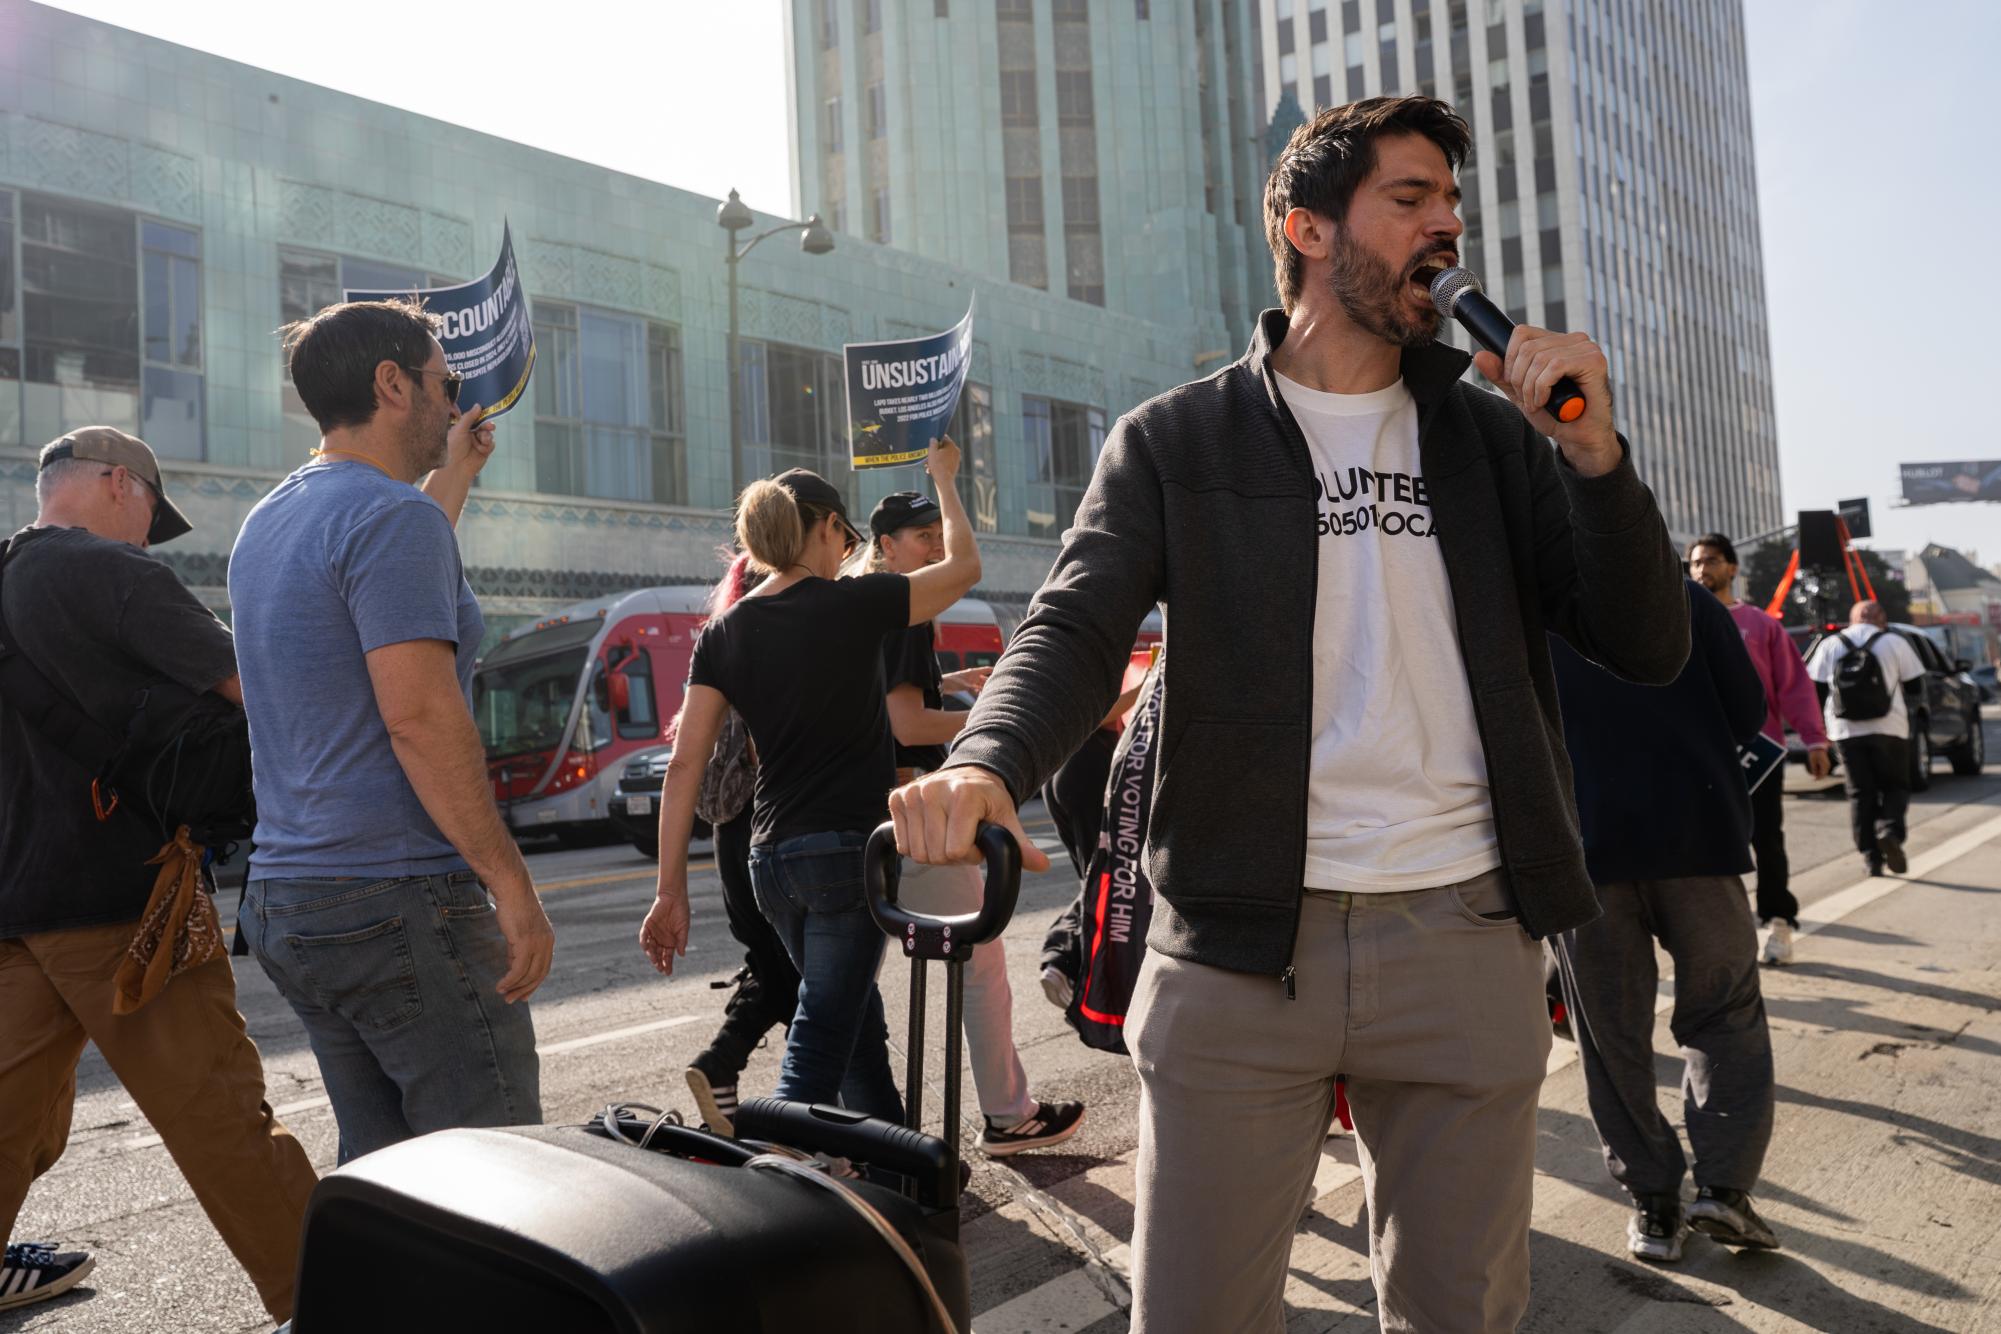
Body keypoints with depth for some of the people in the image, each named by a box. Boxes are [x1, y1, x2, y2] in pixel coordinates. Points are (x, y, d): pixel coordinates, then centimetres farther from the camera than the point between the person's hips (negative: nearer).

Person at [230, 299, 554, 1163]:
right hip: (401, 898, -9)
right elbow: (419, 714, -22)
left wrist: (453, 475, 40)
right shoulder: (391, 513, -13)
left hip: (283, 901, 10)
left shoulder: (268, 525, 16)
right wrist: (511, 883, -19)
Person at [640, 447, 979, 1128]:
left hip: (770, 860, 6)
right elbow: (964, 566, 8)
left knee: (858, 1024, 22)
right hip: (850, 848, -6)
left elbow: (684, 766, 0)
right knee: (816, 1049, -4)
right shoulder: (853, 604, -8)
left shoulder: (724, 632, 4)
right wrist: (944, 478, 24)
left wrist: (671, 892, 3)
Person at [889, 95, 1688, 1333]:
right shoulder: (1175, 442, 4)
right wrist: (986, 765, -28)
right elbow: (1074, 629, -7)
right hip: (1239, 942, -2)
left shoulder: (1494, 436, 11)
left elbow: (1649, 649, 7)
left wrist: (1594, 454, -8)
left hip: (1465, 940, 3)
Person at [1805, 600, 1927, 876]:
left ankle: (1871, 856, 4)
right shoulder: (1893, 642, 1)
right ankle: (1889, 830, -15)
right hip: (1888, 728, -1)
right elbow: (1914, 683, 3)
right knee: (1895, 786, 12)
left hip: (1846, 731, 2)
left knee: (1860, 793, 7)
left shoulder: (1830, 645, 6)